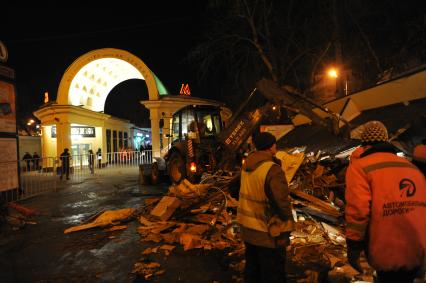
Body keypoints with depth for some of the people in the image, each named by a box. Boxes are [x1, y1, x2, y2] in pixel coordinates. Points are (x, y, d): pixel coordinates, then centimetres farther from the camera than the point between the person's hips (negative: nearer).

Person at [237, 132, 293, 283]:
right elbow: (282, 203, -22)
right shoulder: (272, 170, -23)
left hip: (248, 228, 7)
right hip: (267, 233, -7)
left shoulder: (247, 165, 1)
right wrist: (286, 229, -9)